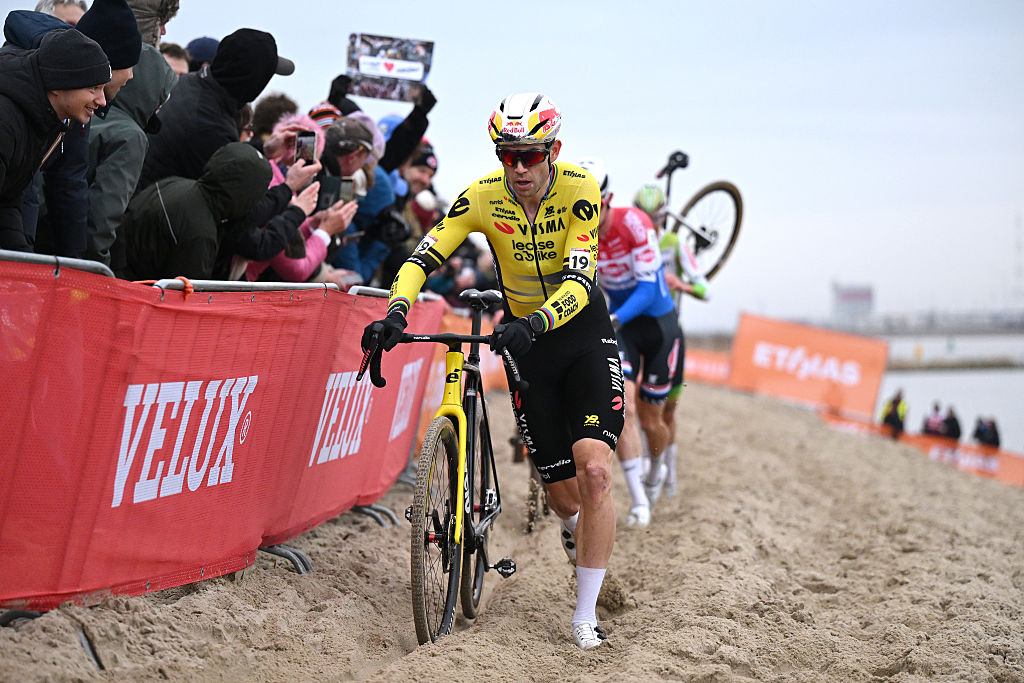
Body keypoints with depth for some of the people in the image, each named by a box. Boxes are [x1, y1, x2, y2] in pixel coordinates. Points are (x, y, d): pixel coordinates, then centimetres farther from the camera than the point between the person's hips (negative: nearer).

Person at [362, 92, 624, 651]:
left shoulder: (579, 190, -20)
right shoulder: (483, 197, -13)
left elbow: (578, 282, -29)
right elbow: (423, 258, -17)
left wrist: (533, 324, -46)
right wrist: (396, 313, -36)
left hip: (582, 329, -2)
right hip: (525, 339, 2)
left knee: (594, 471, -21)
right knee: (561, 490, 5)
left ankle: (585, 615, -10)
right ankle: (573, 524, 46)